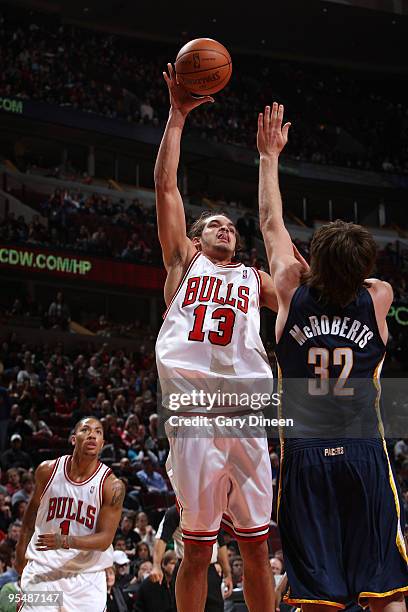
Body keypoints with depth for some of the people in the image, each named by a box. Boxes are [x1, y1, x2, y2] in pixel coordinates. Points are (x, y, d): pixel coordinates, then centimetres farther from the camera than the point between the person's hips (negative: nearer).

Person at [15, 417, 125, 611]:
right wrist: (21, 552, 22)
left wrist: (66, 541, -29)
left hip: (87, 575, -1)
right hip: (43, 569, 1)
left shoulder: (112, 486, -12)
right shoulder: (48, 470, -4)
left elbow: (104, 540, -13)